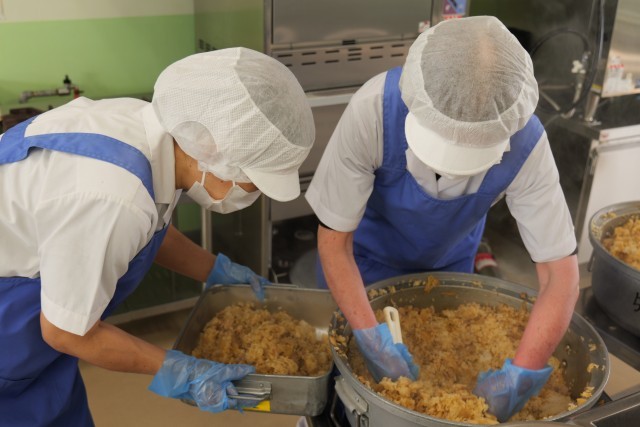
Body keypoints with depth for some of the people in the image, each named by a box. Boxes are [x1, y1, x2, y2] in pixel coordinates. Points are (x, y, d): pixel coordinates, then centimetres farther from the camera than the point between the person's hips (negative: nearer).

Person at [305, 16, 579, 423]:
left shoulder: (526, 145, -35)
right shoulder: (374, 109, -40)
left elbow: (561, 272, -26)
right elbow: (334, 239, -29)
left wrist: (520, 374, -36)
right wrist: (372, 338, -38)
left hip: (450, 259, 2)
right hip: (368, 252, -1)